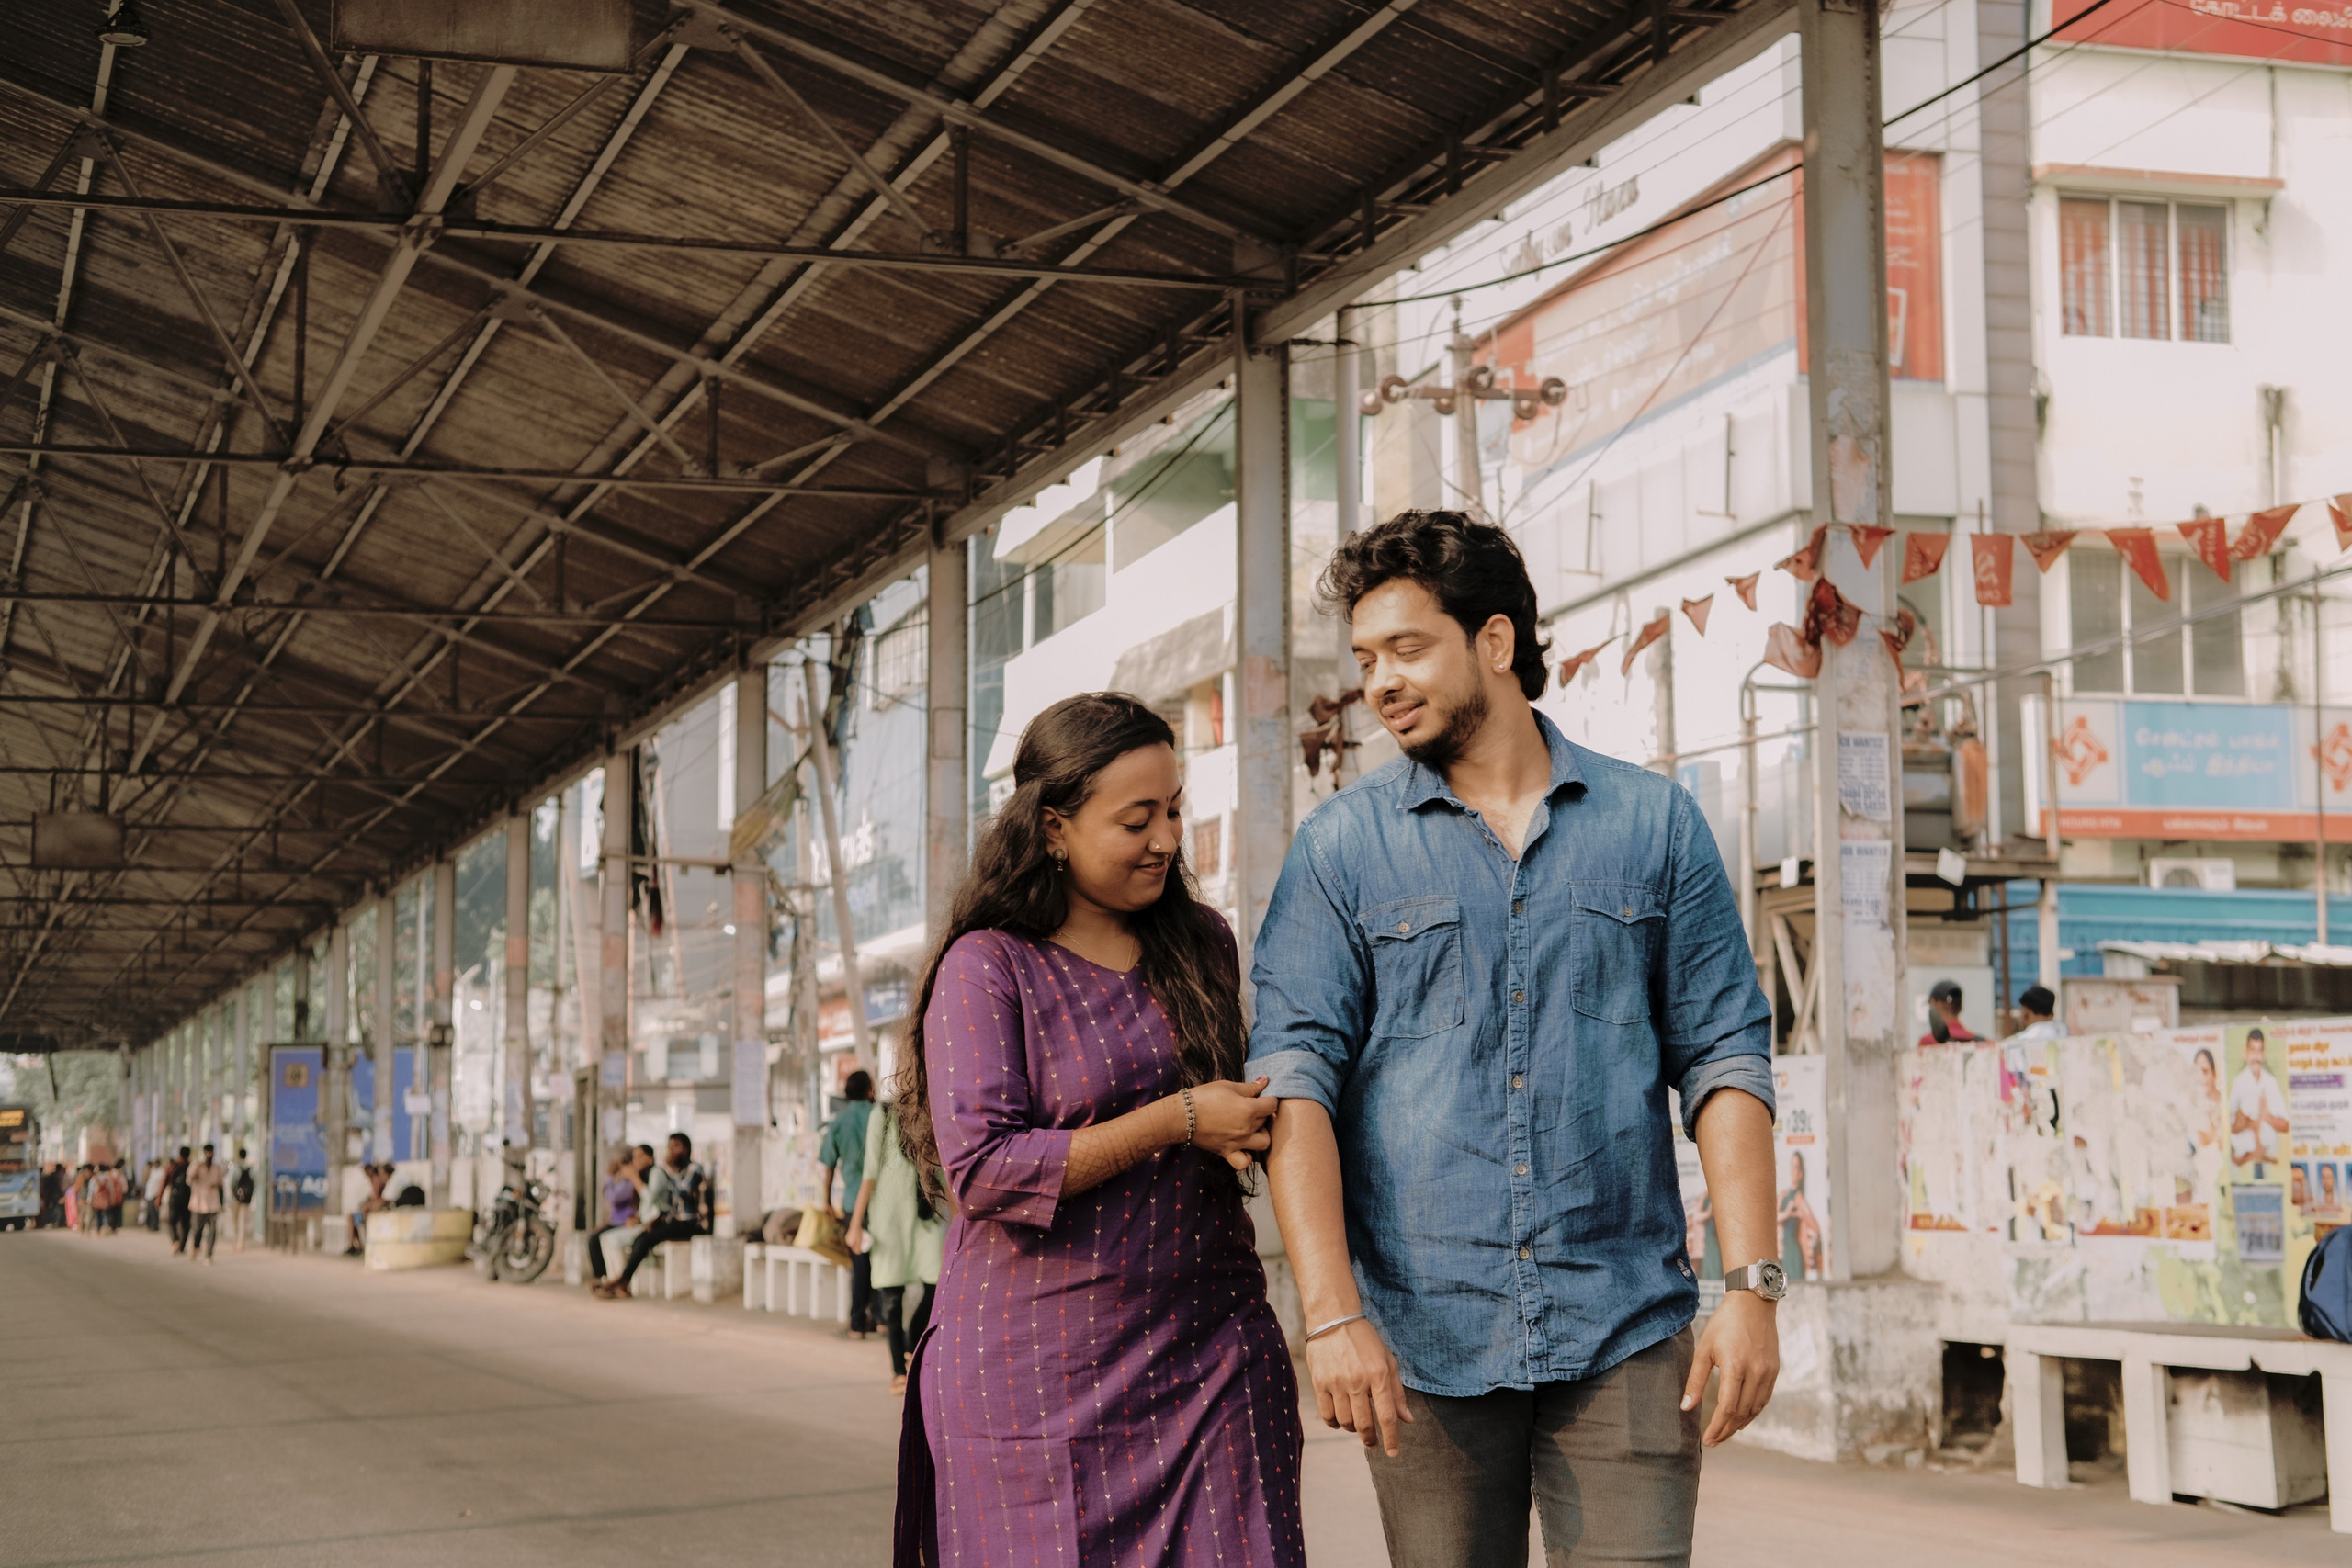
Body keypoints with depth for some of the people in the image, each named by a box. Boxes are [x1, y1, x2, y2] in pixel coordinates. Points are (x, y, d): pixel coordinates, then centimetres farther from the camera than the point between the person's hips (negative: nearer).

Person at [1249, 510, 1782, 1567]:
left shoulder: (1655, 823, 8)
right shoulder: (1343, 846, 5)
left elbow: (1723, 1059, 6)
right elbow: (1296, 1076, -3)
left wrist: (1752, 1284, -4)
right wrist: (1332, 1313, -14)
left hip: (1625, 1332, 0)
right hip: (1423, 1336, 0)